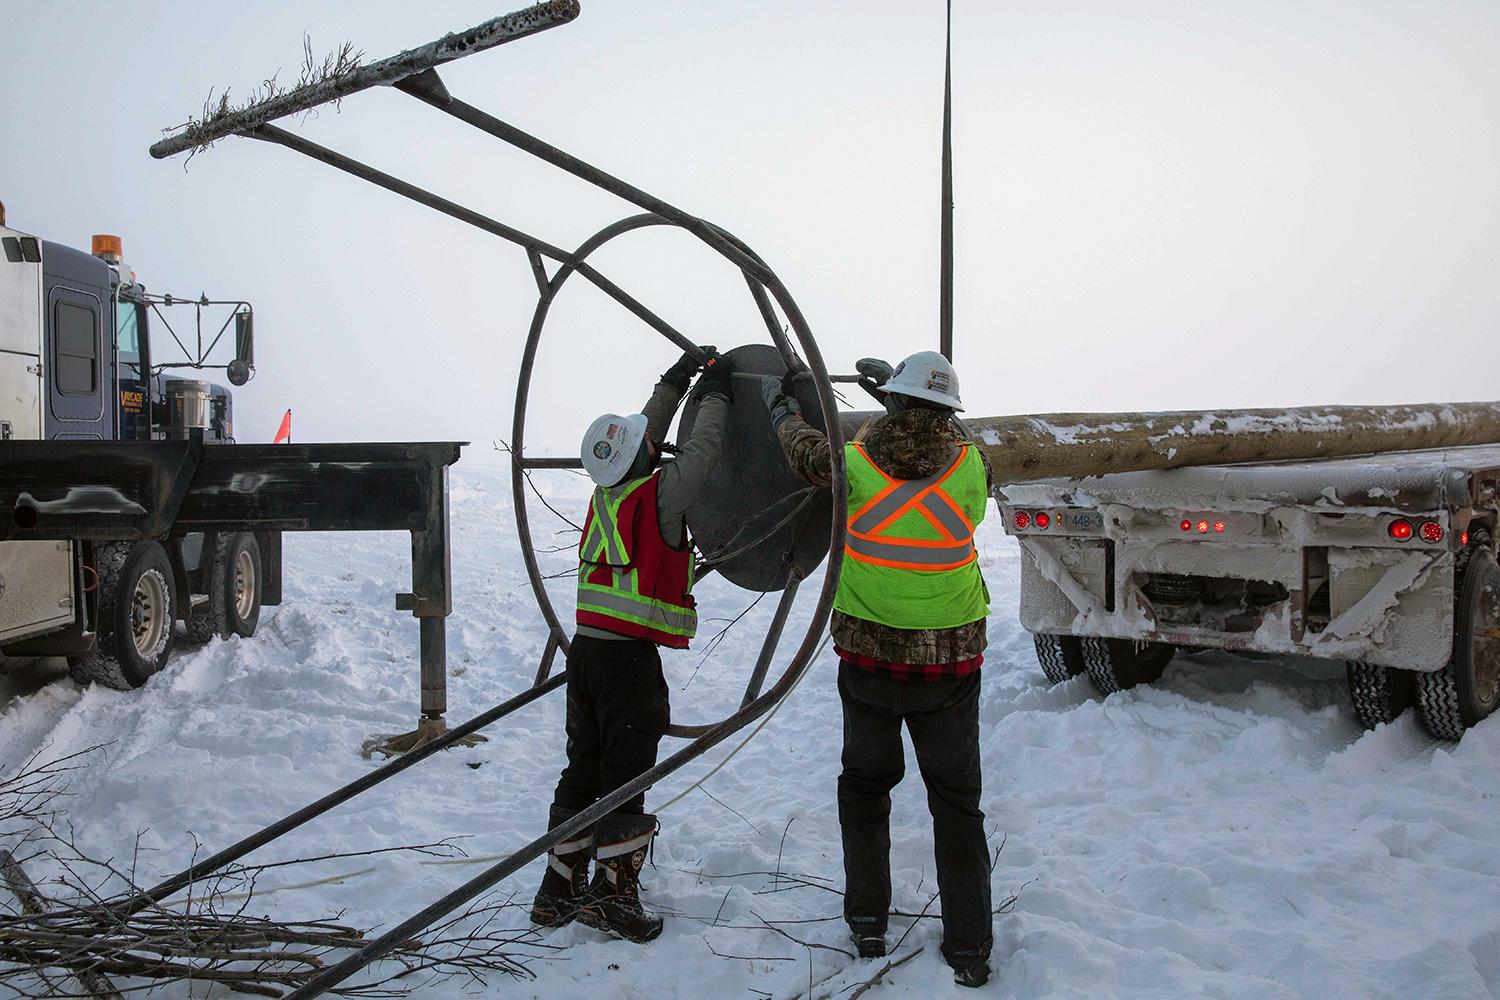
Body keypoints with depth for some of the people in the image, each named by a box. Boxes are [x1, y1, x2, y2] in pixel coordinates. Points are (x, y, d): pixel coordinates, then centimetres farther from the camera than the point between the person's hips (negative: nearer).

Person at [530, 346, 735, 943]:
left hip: (586, 647, 7)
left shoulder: (607, 491, 9)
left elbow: (645, 429, 22)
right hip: (630, 655, -7)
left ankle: (559, 892, 21)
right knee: (625, 775, 2)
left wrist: (677, 381, 27)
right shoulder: (657, 495, -12)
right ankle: (612, 894, 8)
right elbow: (702, 452, -3)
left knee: (583, 769, 14)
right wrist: (715, 392, 9)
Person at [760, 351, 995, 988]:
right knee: (956, 800, 12)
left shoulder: (854, 463, -10)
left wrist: (780, 408, 30)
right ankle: (968, 947, 15)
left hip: (868, 658, 0)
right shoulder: (969, 468, -9)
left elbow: (806, 451, 12)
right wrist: (905, 395, 22)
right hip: (951, 664, 0)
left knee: (864, 785, 20)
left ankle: (866, 923, 27)